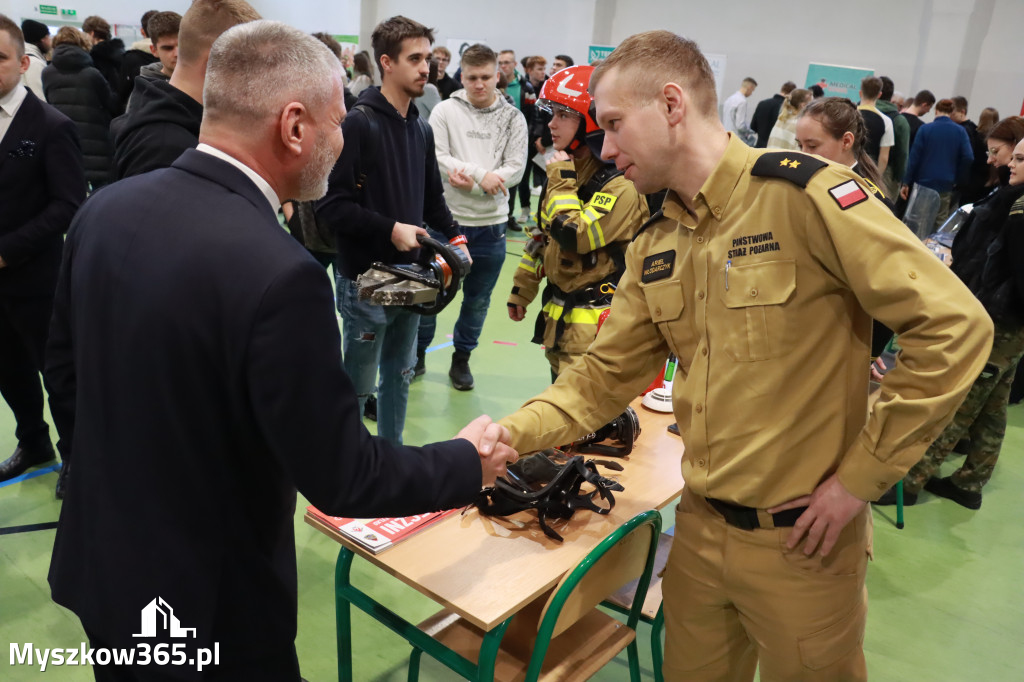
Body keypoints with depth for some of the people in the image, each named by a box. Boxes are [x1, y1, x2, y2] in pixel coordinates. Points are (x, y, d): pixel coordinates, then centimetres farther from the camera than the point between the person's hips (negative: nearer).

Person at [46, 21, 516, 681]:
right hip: (207, 605, -6)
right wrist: (470, 462, -7)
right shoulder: (278, 273, -30)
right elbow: (342, 478, -22)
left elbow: (66, 372, 6)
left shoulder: (105, 209, -7)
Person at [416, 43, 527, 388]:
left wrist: (470, 179, -17)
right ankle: (418, 352, 32)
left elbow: (515, 168, -6)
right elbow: (437, 159, -12)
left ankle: (461, 358, 31)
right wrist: (482, 174, -21)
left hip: (491, 225, 1)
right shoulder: (445, 111, -2)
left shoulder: (512, 118, 2)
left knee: (478, 300, 13)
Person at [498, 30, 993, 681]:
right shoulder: (654, 246, 3)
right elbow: (605, 377, 6)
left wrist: (862, 475, -17)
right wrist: (510, 436, -7)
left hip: (803, 539, -5)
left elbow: (955, 326, -20)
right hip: (699, 530, 6)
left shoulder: (803, 194, -18)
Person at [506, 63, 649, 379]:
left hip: (594, 322, -9)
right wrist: (521, 289, 22)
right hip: (558, 315, 9)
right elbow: (543, 237, 18)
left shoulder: (621, 185, -18)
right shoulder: (566, 170, 10)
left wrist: (562, 181, -18)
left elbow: (574, 236, -28)